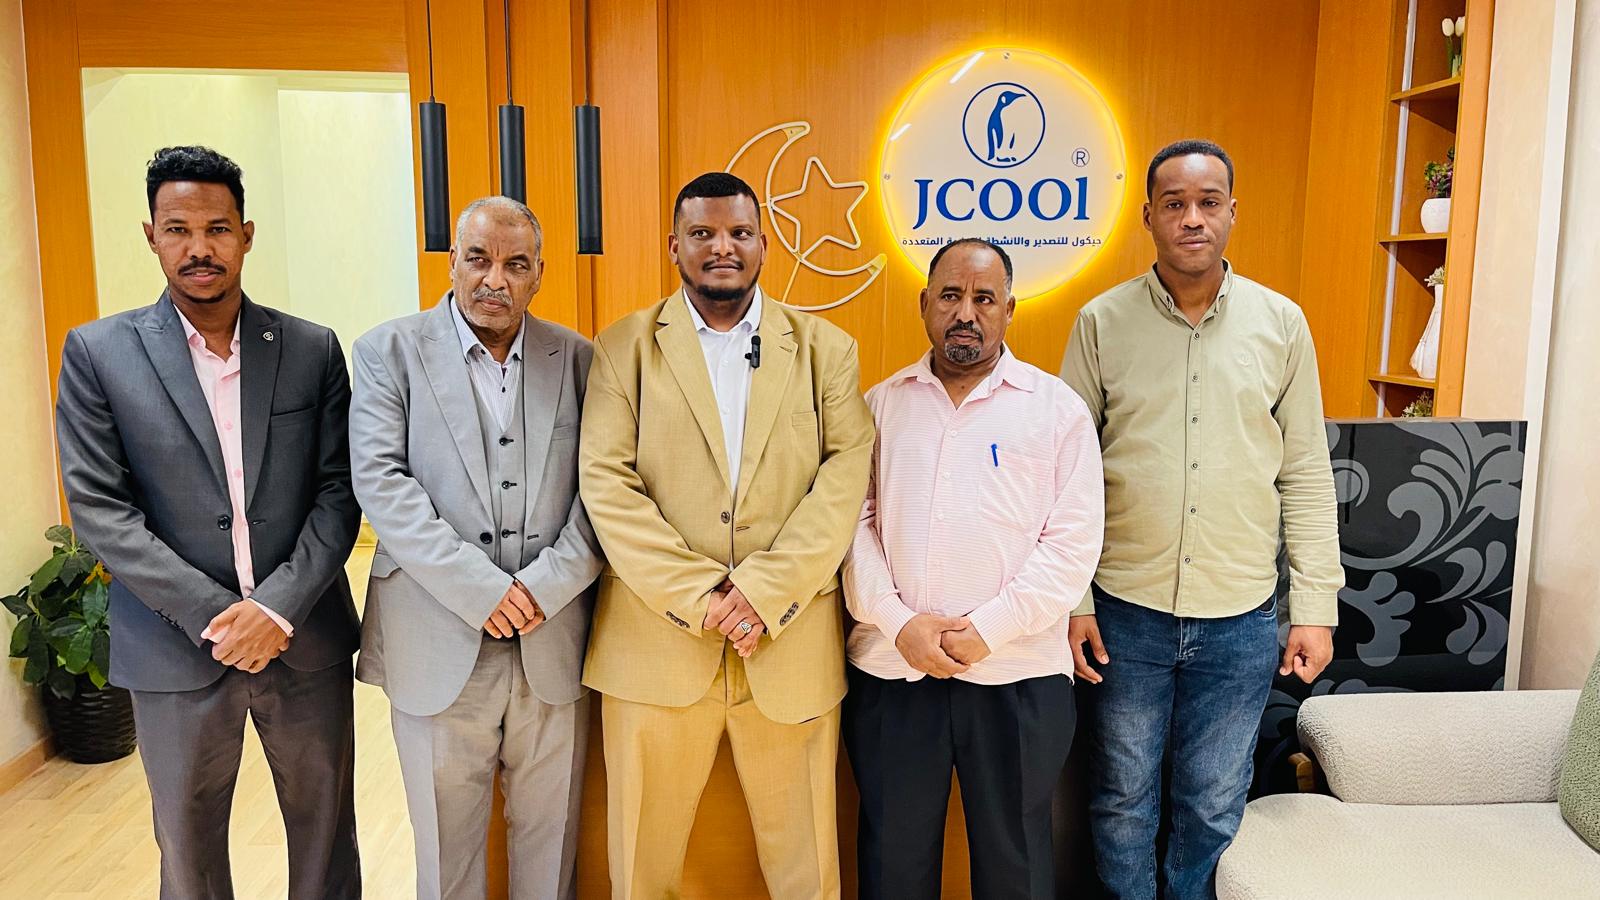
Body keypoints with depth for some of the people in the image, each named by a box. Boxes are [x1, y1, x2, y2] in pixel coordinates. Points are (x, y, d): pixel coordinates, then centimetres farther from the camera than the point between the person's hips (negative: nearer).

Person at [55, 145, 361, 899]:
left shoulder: (312, 349, 0)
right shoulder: (97, 352, -3)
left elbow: (339, 490, -3)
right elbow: (98, 509, -8)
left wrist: (279, 606, -15)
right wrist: (214, 616, -15)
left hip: (307, 641, 1)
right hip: (175, 653, 0)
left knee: (325, 833, 15)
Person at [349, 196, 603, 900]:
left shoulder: (576, 359, 5)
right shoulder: (390, 351, 0)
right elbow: (380, 483, -10)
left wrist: (547, 584, -15)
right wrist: (480, 589, -17)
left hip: (554, 646, 2)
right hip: (439, 649, -1)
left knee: (550, 839, 16)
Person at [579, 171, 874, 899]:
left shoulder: (825, 348, 7)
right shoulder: (623, 347, 4)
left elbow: (847, 477, -3)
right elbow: (607, 483, -5)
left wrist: (764, 592, -14)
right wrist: (697, 597, -13)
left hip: (791, 644, 1)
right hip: (656, 642, 0)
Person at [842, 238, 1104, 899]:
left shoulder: (1058, 409, 2)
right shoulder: (881, 404, 7)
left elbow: (1073, 543, -4)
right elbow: (854, 523, 3)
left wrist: (988, 630, -12)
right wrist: (899, 623, -10)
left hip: (1018, 676, -1)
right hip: (889, 671, 2)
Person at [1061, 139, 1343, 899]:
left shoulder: (1281, 323, 1)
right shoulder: (1102, 321, -3)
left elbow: (1306, 475, 4)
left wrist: (1316, 605, 1)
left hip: (1241, 617, 1)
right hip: (1126, 609, -1)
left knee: (1214, 805, 15)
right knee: (1122, 799, 14)